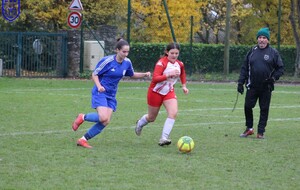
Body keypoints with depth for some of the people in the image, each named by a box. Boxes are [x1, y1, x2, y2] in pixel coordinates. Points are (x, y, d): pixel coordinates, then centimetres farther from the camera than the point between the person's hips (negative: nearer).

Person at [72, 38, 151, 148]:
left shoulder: (127, 63, 1)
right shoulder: (107, 61, -16)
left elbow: (132, 75, 18)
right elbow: (94, 74, -8)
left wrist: (144, 74, 1)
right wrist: (99, 86, -25)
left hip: (111, 95, 6)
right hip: (100, 93, -6)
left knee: (105, 122, -4)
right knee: (103, 118, -25)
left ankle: (83, 140, 7)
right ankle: (83, 117, 4)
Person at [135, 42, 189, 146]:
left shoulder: (180, 64, -3)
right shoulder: (161, 63, -22)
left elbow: (182, 73, 22)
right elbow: (155, 78, -32)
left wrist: (184, 86, 14)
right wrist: (169, 75, -41)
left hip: (169, 92, 4)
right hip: (156, 92, -4)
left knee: (173, 113, -22)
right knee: (151, 118, 12)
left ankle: (164, 138, -19)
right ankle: (140, 123, 49)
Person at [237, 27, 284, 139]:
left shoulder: (273, 53, 2)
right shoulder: (252, 52, 8)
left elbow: (280, 68, 4)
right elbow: (244, 68, 10)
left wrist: (273, 78, -12)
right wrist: (240, 82, 3)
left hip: (266, 87, -2)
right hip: (252, 86, 2)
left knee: (264, 109, 3)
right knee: (247, 106, 0)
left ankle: (261, 132, 10)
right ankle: (249, 128, 18)